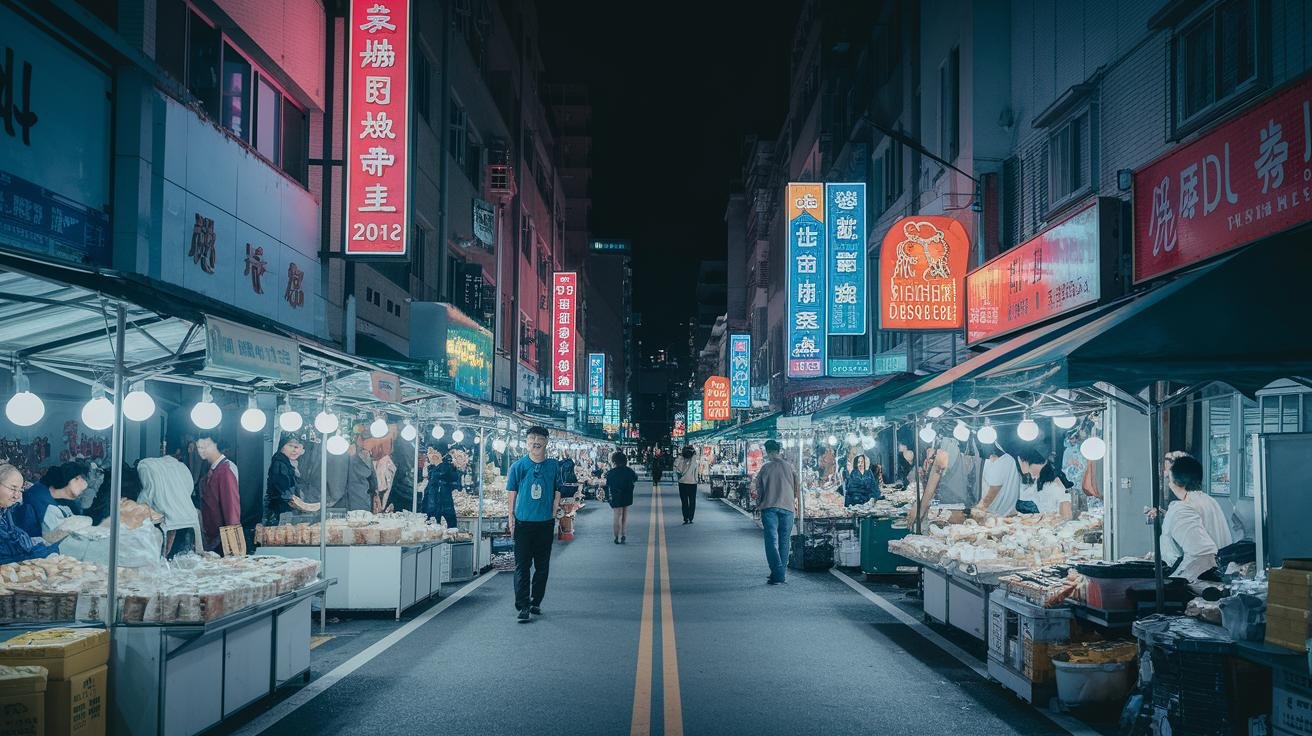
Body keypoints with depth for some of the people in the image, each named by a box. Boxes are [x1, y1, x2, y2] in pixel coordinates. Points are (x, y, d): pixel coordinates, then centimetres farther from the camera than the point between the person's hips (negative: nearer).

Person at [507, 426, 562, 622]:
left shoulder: (553, 466, 3)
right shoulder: (518, 466, -1)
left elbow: (557, 492, 10)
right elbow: (511, 493, 3)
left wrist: (553, 516, 3)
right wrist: (511, 518, -1)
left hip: (545, 523, 2)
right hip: (523, 523, -2)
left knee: (542, 566, 9)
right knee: (522, 566, -3)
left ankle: (535, 602, 22)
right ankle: (523, 606, -1)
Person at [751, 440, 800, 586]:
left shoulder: (765, 467, 2)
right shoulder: (790, 467, 7)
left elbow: (759, 489, 5)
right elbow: (798, 487, 11)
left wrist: (758, 503, 23)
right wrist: (798, 504, 25)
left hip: (769, 507, -2)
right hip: (788, 508, 2)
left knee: (771, 541, -3)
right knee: (784, 542, 12)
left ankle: (777, 575, -14)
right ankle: (781, 574, 15)